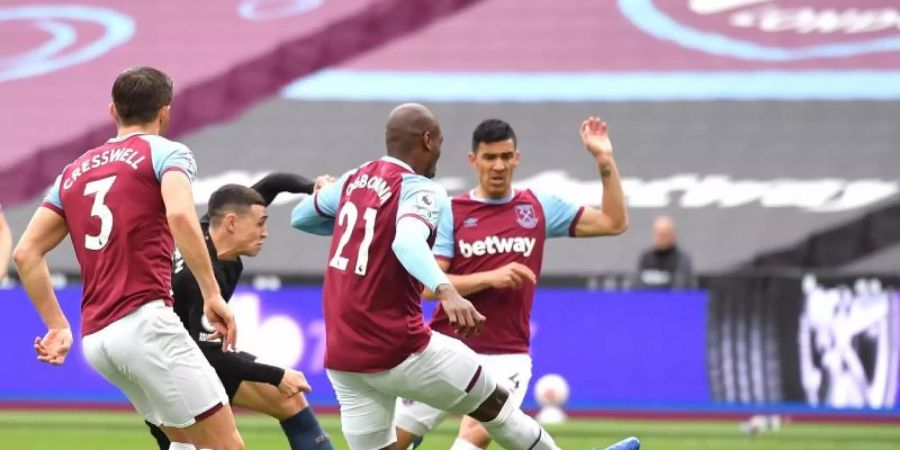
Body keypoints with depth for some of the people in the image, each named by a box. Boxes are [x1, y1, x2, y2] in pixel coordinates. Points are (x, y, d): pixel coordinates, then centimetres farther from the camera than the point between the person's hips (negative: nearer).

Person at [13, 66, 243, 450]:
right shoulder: (165, 152, 4)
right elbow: (180, 216, -17)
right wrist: (212, 294, -15)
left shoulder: (74, 171, 22)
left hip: (95, 338, 7)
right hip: (145, 321, -7)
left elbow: (26, 253, 18)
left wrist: (57, 326, 20)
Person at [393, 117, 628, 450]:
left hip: (506, 357, 0)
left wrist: (605, 161, -4)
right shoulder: (450, 212, -1)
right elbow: (427, 285, -8)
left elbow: (615, 222, 6)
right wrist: (490, 278, -19)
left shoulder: (538, 207, 6)